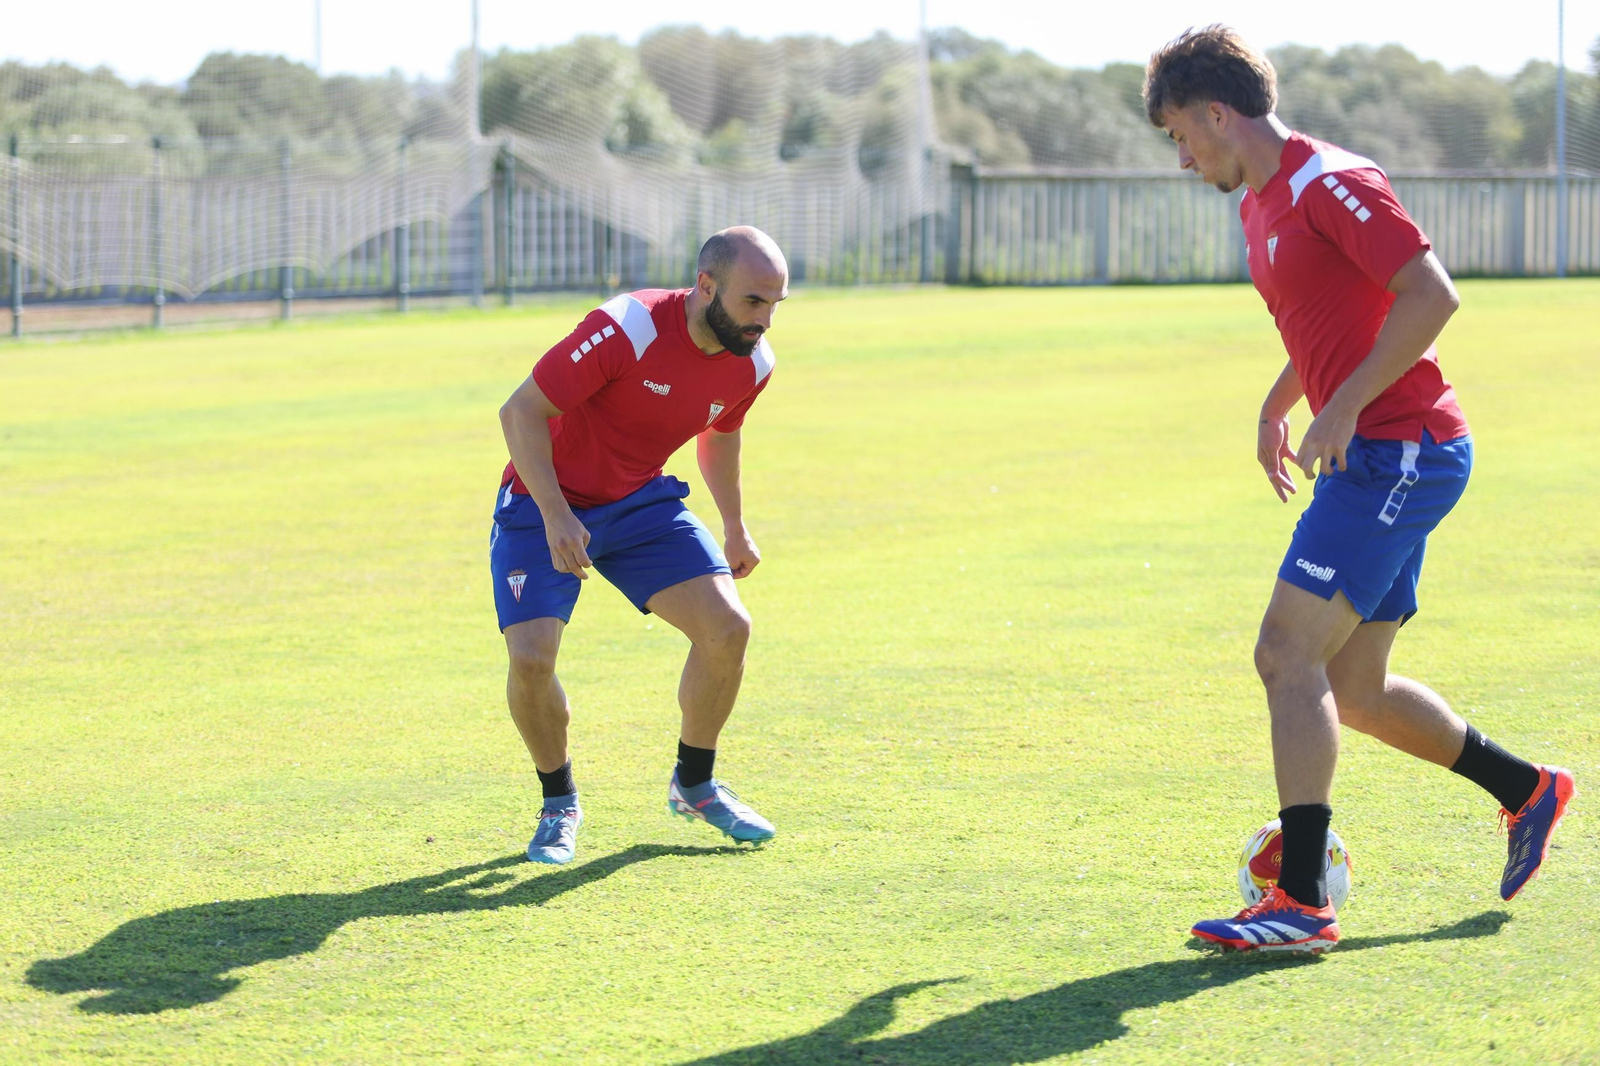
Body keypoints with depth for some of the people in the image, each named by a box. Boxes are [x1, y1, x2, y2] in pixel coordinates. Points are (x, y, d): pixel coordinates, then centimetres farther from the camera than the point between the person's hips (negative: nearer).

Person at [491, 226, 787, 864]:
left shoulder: (751, 363, -9)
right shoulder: (628, 329, -30)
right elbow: (521, 411, -25)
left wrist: (735, 529, 23)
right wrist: (555, 517, -32)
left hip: (641, 501, 5)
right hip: (545, 504, -5)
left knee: (728, 626, -11)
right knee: (530, 656, -21)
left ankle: (694, 786, 13)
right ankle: (559, 804, 7)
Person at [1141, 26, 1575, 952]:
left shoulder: (1330, 184, -13)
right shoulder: (1262, 206, 17)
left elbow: (1432, 295, -21)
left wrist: (1344, 407, -21)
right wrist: (1276, 407, 22)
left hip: (1400, 450, -10)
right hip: (1382, 459, 10)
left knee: (1289, 655, -16)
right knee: (1353, 693, 13)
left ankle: (1304, 903, -18)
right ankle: (1527, 791, 30)